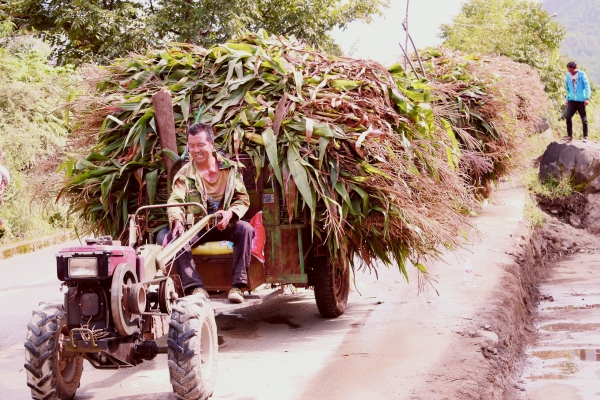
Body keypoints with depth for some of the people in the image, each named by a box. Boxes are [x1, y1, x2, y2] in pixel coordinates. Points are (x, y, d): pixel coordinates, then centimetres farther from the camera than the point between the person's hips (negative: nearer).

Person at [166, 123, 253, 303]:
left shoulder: (230, 168, 3)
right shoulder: (184, 174, 0)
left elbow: (243, 198, 3)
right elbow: (175, 201, -15)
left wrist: (230, 213, -20)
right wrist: (177, 221, -37)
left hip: (224, 226, 0)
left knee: (245, 228, -31)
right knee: (174, 237, -30)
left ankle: (237, 285, -30)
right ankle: (195, 287, -33)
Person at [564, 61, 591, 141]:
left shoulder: (582, 74, -6)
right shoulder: (568, 76, 7)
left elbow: (587, 86, -10)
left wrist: (587, 98, -19)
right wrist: (567, 99, 14)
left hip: (581, 100, -4)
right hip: (572, 100, 4)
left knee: (584, 119, 2)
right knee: (568, 117, -9)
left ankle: (585, 137, 12)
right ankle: (569, 135, 0)